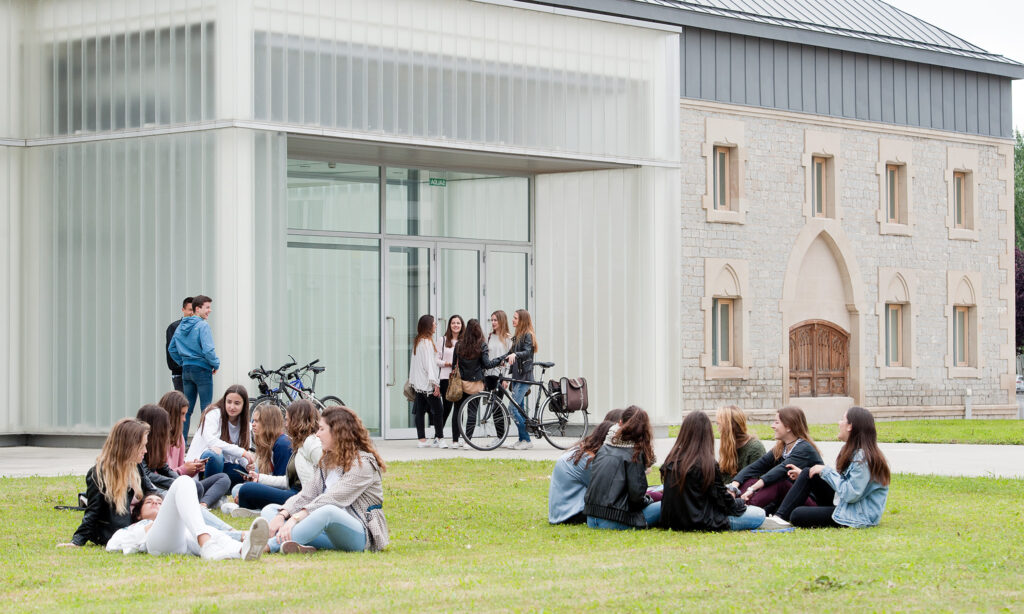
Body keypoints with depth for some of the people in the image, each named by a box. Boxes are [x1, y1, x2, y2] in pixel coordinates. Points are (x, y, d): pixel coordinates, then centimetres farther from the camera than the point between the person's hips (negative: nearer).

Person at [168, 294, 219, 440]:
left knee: (187, 407, 11)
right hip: (202, 369, -7)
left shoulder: (181, 326, 10)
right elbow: (208, 350, -20)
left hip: (186, 369, 7)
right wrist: (216, 364, -6)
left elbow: (171, 348, 17)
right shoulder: (202, 325, -13)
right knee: (206, 407, -2)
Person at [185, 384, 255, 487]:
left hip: (223, 464, 6)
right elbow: (211, 441, -27)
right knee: (215, 454, -39)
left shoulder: (242, 422, 7)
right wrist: (241, 452, -33)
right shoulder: (213, 413, -11)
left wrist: (247, 464, -20)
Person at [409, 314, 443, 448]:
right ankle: (439, 438, -1)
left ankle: (421, 439, 5)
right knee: (437, 410, -3)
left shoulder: (418, 341, 15)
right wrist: (435, 383, -17)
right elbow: (428, 363, -17)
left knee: (420, 411, 5)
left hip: (419, 383, 9)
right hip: (427, 382, -9)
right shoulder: (427, 342, -14)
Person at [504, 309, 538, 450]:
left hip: (524, 377, -10)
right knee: (519, 409, 10)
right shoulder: (517, 335, 17)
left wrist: (515, 354, -42)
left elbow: (527, 352, -25)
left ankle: (527, 440, -10)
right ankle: (522, 440, 15)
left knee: (513, 409, -14)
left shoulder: (527, 335, -10)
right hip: (517, 376, 10)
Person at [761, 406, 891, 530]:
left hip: (858, 517, -10)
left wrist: (826, 471, -15)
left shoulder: (863, 457, -22)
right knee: (808, 474, 0)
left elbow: (850, 494, -25)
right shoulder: (852, 451, 11)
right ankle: (780, 517, -6)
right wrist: (804, 475, 16)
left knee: (797, 516, -22)